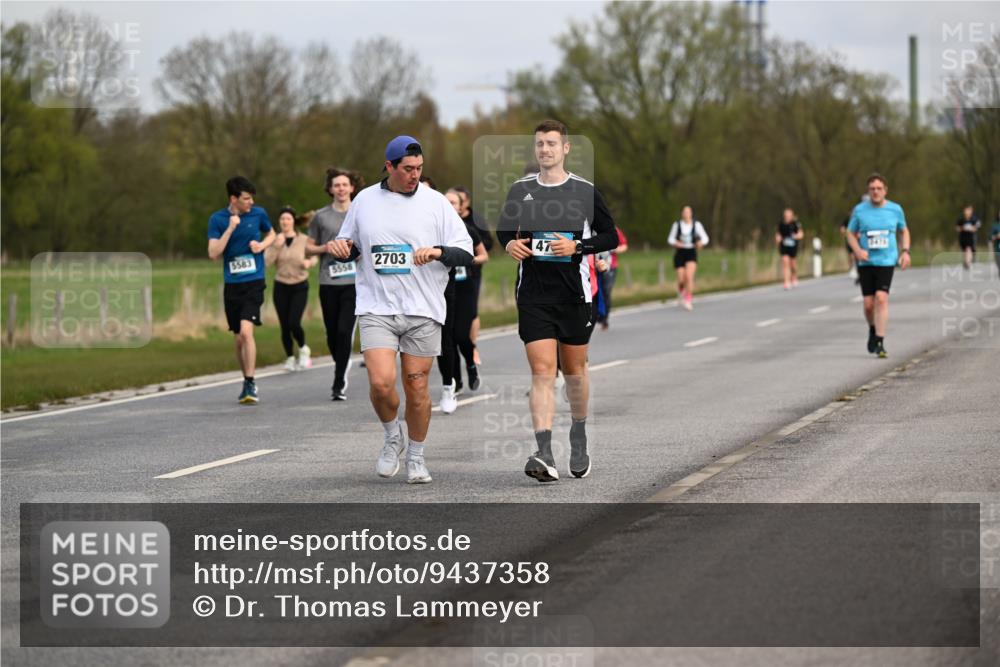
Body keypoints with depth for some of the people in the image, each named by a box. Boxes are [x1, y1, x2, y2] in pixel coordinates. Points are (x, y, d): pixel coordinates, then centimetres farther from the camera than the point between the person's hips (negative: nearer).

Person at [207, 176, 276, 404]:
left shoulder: (258, 214, 1)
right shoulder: (217, 219, -1)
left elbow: (271, 234, 21)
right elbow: (213, 253, -8)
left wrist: (262, 245, -1)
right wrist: (230, 229, -16)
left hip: (254, 282, -2)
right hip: (231, 284, 2)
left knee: (246, 331, -19)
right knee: (238, 338, 8)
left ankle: (250, 383, -15)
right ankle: (247, 382, 24)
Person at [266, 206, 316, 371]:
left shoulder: (303, 240, -3)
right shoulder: (275, 240, 1)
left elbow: (314, 257, 9)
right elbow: (266, 262, -9)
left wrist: (309, 262, -13)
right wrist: (277, 246, -19)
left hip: (300, 286, -2)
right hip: (281, 287, 2)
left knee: (294, 323, -14)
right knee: (285, 326, 0)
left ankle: (304, 349, 15)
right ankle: (289, 358, 18)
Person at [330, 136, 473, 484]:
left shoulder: (435, 202, 2)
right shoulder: (364, 200, 7)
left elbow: (466, 252, 2)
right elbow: (351, 246, 21)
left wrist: (439, 252, -18)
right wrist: (343, 247, -3)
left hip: (423, 310, 0)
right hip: (377, 308, 0)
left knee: (416, 387, 3)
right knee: (381, 383, -15)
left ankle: (416, 456, 22)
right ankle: (392, 437, 14)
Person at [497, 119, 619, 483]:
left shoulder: (585, 191, 0)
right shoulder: (520, 190, 5)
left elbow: (610, 236, 4)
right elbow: (503, 229, 19)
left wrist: (576, 246, -13)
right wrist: (510, 244, -3)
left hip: (574, 294, 0)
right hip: (533, 296, 0)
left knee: (574, 371, 12)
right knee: (542, 371, -12)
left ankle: (579, 436, 37)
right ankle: (544, 455, -21)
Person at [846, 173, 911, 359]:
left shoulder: (895, 209, 3)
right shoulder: (860, 210, 1)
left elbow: (904, 231, 18)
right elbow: (851, 234, 10)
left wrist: (905, 251, 3)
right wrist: (858, 250, -9)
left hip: (886, 261, -1)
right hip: (866, 262, 1)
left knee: (881, 298, -17)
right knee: (869, 304, 1)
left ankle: (880, 342, -16)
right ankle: (873, 329, 33)